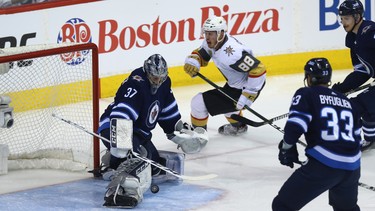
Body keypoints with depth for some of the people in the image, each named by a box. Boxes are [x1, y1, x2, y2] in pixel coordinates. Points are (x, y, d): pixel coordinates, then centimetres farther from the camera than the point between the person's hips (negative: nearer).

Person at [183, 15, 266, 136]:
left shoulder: (231, 53, -34)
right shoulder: (212, 43, -6)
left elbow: (258, 69, -34)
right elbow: (200, 54, 11)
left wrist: (248, 95, -32)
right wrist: (192, 62, -13)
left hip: (243, 89, -10)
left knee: (199, 102, -11)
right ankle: (238, 126, 59)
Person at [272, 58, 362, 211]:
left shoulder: (306, 94, 2)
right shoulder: (346, 101, 19)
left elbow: (295, 126, -11)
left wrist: (287, 148, 7)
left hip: (323, 165, -6)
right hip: (352, 167, 6)